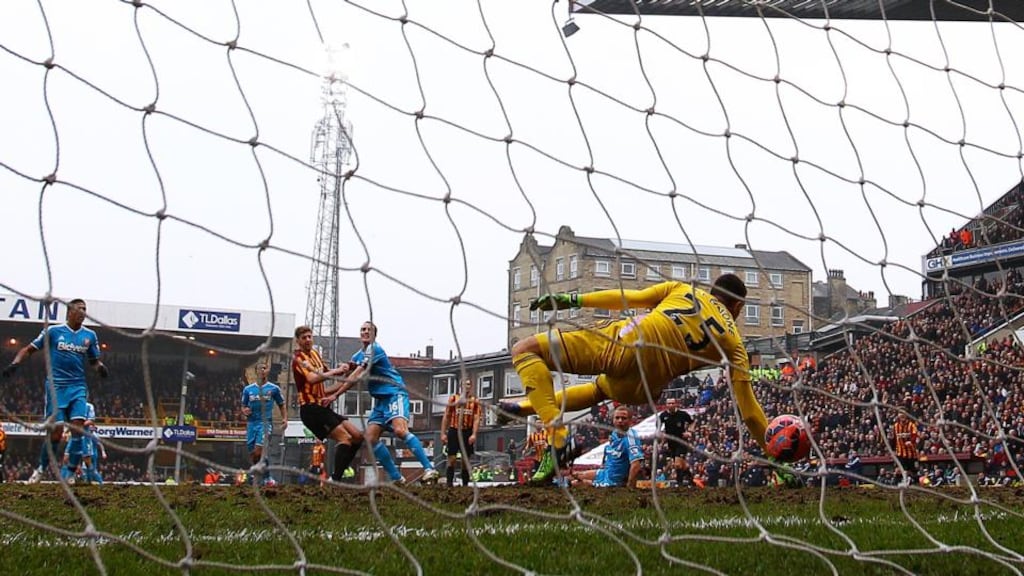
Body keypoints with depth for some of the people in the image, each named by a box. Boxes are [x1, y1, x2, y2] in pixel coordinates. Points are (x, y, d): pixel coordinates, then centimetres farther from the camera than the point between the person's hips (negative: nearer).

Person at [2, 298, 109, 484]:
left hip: (78, 387, 3)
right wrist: (15, 363, -10)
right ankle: (41, 469, 14)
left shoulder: (89, 335, 10)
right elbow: (30, 349, 6)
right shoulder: (53, 331, 1)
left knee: (78, 428, -14)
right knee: (56, 430, -8)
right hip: (56, 386, -2)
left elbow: (94, 360, 20)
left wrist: (100, 366, -2)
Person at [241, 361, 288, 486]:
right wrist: (244, 411, -8)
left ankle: (266, 477, -6)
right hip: (251, 423, 4)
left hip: (266, 423, -4)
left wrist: (284, 419, -3)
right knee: (252, 454, 4)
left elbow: (281, 405, 11)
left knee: (258, 451, -19)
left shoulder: (274, 388, 3)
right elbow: (243, 407, 15)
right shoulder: (248, 389, 9)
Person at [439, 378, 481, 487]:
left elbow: (476, 419, -2)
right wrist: (444, 433, -1)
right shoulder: (453, 398, 6)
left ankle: (465, 484, 9)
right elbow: (446, 417, 7)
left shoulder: (475, 401, 5)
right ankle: (449, 484, -6)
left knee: (466, 460, 4)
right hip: (454, 431, -1)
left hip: (467, 432, 1)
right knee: (452, 459, -6)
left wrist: (474, 434, -14)